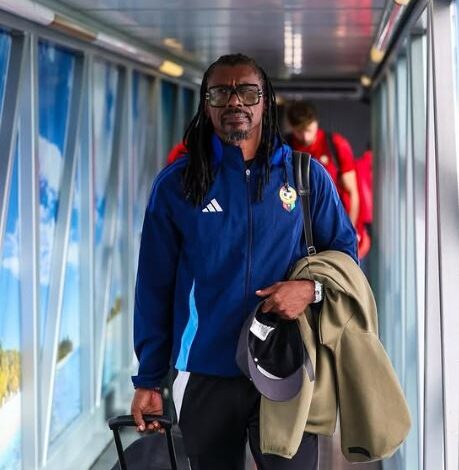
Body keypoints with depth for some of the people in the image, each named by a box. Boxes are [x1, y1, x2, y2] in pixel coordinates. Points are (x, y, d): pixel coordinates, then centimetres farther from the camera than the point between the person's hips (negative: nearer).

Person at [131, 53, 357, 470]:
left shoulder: (307, 175, 2)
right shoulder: (177, 184, 1)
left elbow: (344, 252, 9)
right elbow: (154, 287, 4)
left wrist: (312, 288, -13)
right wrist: (148, 380, 2)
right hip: (205, 375, 1)